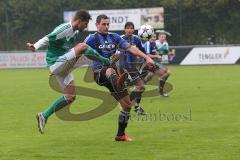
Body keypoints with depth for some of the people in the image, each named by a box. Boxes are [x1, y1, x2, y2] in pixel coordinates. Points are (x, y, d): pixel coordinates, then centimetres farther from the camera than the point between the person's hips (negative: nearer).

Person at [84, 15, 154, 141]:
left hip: (112, 72, 6)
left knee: (127, 105, 3)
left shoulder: (114, 37, 14)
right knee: (110, 71, -44)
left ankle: (121, 134, 16)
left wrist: (146, 57, 0)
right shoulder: (92, 38, 0)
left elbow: (130, 48, 10)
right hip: (99, 73, -6)